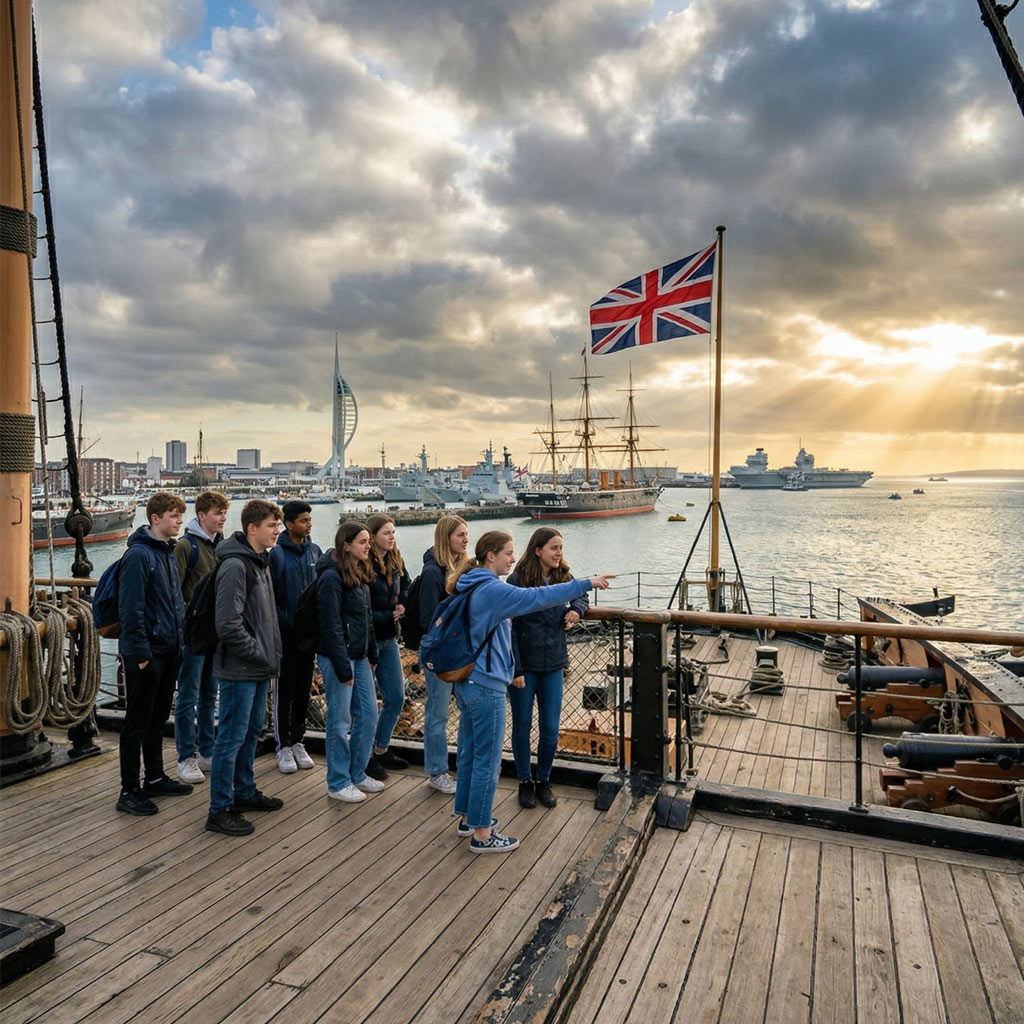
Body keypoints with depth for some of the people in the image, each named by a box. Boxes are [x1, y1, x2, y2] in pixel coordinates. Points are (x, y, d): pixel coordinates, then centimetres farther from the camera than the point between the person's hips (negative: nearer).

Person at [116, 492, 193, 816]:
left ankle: (155, 777, 30)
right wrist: (140, 652, -21)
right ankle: (129, 791, 12)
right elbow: (131, 609, -20)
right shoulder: (138, 554, -16)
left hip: (169, 651, 9)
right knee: (137, 723, 2)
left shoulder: (168, 553, 11)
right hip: (146, 654, -9)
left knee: (158, 718, 18)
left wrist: (179, 638, 13)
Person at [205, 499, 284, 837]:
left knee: (251, 732, 20)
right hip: (239, 670, -10)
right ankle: (220, 810, 12)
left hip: (259, 669, 10)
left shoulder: (261, 562, 12)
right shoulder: (235, 566, -19)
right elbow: (228, 625, -24)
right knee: (231, 738, 0)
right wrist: (259, 654, -16)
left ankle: (244, 792, 34)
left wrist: (271, 654, 11)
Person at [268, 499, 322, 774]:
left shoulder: (315, 551, 6)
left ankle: (297, 741, 26)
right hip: (286, 634, -5)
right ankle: (283, 747, 16)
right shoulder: (277, 553, -11)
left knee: (304, 689, 13)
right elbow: (269, 595, -11)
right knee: (284, 691, 5)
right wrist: (284, 620, -15)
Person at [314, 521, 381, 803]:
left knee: (368, 715, 13)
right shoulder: (331, 576, -16)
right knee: (340, 721, 3)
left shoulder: (361, 573, 11)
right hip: (338, 656, -9)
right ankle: (338, 783, 17)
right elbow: (331, 626, -19)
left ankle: (357, 774, 27)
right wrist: (342, 668, -19)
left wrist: (372, 655, 13)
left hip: (359, 656, 9)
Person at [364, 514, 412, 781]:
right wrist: (389, 616, -14)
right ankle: (366, 757, 21)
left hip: (388, 639, 8)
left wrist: (401, 606, -2)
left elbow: (406, 588, 18)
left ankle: (381, 750, 31)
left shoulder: (396, 561, 4)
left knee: (396, 698, 13)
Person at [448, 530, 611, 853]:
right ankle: (482, 834, 13)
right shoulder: (492, 590, -20)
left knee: (469, 754, 19)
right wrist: (587, 583, -22)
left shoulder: (471, 588, 9)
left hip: (467, 683, 10)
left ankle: (469, 818, 33)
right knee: (487, 762, 2)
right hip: (486, 687, -10)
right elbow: (538, 597, -25)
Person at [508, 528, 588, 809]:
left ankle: (544, 781, 28)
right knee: (522, 726, 11)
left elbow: (581, 596, 22)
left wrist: (576, 609, -2)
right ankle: (525, 783, 29)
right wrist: (515, 669, -15)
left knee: (550, 729, 7)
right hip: (524, 666, -4)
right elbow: (509, 628, -13)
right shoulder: (517, 581, -14)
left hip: (553, 665, 4)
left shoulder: (563, 577, 0)